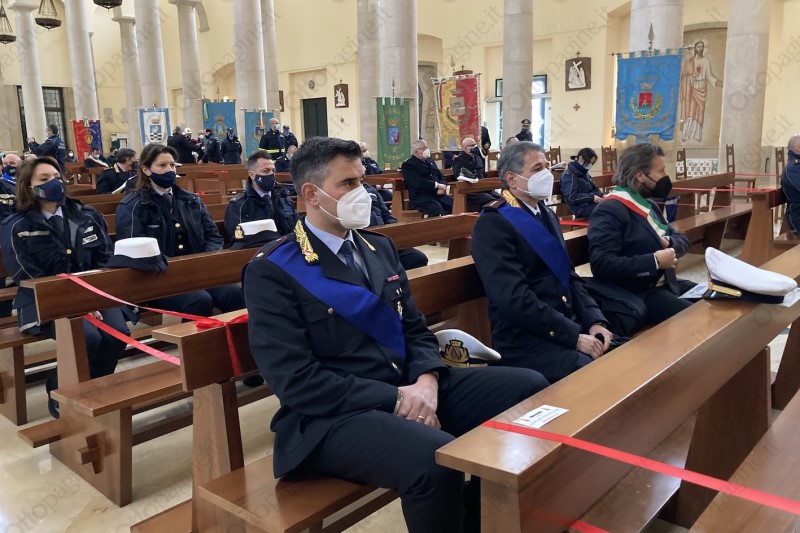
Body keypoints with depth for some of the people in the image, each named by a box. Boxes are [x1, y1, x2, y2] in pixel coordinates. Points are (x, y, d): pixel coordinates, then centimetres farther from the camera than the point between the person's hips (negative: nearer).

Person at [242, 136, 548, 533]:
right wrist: (394, 399, -19)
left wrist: (426, 381, -9)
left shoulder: (379, 248, 13)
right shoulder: (272, 270, -9)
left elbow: (415, 329, 13)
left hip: (411, 387, 8)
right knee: (437, 458, -35)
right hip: (333, 414, -7)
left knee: (529, 388, -3)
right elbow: (295, 380, -16)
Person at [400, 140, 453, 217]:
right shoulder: (408, 165, -1)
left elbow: (441, 176, 22)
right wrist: (437, 185, -14)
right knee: (437, 209, -36)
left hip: (437, 194, 7)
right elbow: (418, 183, -15)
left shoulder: (430, 161, 22)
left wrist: (442, 186, -2)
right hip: (421, 198, -7)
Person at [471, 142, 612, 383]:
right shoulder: (492, 224, -12)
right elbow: (514, 298, -21)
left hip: (570, 325, 8)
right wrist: (574, 336, -19)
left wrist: (595, 321, -1)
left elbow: (568, 275, 16)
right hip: (525, 340, -8)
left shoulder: (547, 215, 16)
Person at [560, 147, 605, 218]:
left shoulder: (584, 173, 16)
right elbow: (571, 197, -19)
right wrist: (592, 197, -20)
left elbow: (593, 188, 24)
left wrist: (601, 195, 2)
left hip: (590, 203, 9)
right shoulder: (569, 175, -11)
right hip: (581, 208, -8)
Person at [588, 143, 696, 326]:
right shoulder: (609, 210, -15)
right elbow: (601, 264, -25)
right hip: (636, 293, -9)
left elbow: (682, 239, 19)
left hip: (666, 283, 9)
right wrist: (655, 262, -23)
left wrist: (669, 242, -6)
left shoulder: (649, 205, 16)